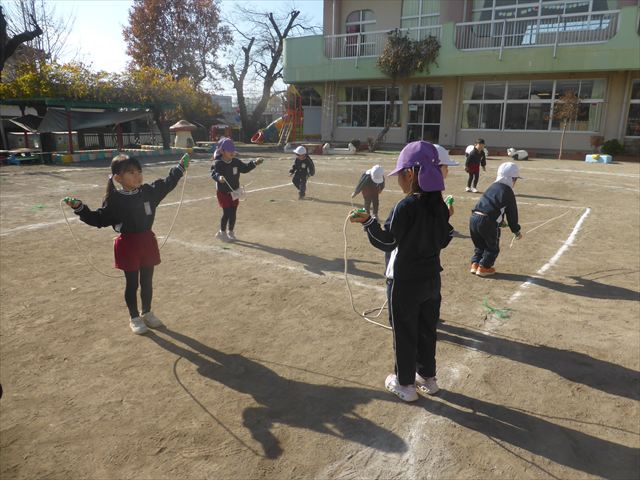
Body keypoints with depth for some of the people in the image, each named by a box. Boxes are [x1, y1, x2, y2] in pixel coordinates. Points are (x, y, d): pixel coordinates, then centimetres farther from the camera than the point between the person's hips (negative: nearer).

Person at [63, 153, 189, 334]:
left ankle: (147, 313, 33)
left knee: (147, 281, 15)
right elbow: (99, 219, -7)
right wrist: (80, 208, -19)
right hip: (128, 245, -4)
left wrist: (180, 168, 16)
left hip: (148, 241, 4)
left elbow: (167, 184, 14)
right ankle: (134, 317, 25)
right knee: (132, 283, 9)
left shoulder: (149, 191, -1)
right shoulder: (115, 200, -12)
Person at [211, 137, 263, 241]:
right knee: (227, 212, -6)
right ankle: (222, 232, 12)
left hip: (234, 191, 5)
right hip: (223, 192, -5)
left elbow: (245, 168, 8)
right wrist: (219, 177, -52)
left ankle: (230, 232, 25)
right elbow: (214, 173, -30)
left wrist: (254, 163, -5)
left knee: (233, 212, 8)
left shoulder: (236, 162, 0)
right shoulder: (218, 163, -16)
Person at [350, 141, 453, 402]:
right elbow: (443, 241, 9)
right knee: (426, 330, 20)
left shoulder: (405, 206, -22)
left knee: (404, 333, 9)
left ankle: (405, 384, 23)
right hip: (431, 278, 7)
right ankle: (427, 377, 35)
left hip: (405, 281, -7)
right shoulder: (439, 205, 0)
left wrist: (368, 221, -13)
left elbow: (387, 242, -17)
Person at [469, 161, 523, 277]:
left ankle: (475, 264, 17)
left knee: (479, 245, 24)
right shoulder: (508, 192, 0)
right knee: (492, 247, 13)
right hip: (487, 221, -6)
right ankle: (483, 267, 11)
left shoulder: (492, 187, 21)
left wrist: (500, 222, 41)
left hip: (473, 218, 7)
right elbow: (512, 214, 5)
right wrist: (516, 230, 17)